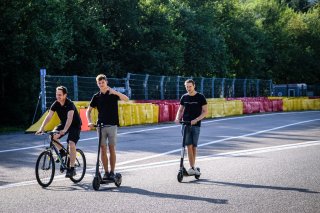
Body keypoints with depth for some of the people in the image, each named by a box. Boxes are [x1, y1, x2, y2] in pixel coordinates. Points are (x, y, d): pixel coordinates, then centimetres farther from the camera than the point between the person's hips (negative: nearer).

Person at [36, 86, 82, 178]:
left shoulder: (70, 104, -26)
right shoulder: (55, 104, -10)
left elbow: (70, 118, -38)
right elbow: (49, 116, -15)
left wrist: (64, 130, -51)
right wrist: (41, 128, -29)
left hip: (75, 125, -6)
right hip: (64, 123, 6)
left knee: (71, 144, -23)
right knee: (52, 136, -19)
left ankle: (72, 169, -17)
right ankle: (62, 151, 8)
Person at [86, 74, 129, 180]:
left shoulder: (113, 94, 0)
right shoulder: (96, 97, 7)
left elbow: (126, 99, -16)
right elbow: (88, 110, 12)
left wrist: (115, 92, -31)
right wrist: (89, 122, -5)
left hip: (112, 125, -2)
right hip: (101, 126, 2)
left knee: (112, 149, -2)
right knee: (103, 149, 2)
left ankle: (112, 172, 5)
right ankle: (106, 172, 9)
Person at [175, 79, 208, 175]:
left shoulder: (200, 97, -1)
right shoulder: (184, 97, 8)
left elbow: (205, 111, -3)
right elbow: (180, 109, 17)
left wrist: (196, 120, -16)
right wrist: (177, 118, -3)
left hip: (195, 125, -1)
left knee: (194, 146, 3)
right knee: (189, 146, -7)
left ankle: (192, 167, 13)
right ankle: (192, 168, -7)